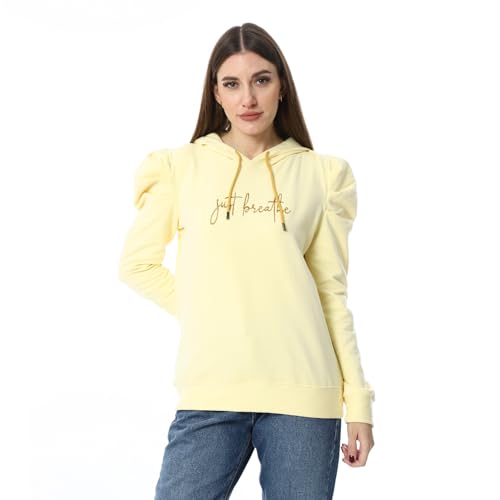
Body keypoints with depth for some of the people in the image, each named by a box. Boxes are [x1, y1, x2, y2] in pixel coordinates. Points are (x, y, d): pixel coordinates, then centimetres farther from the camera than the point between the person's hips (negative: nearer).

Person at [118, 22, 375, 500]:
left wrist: (358, 398, 4)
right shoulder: (181, 167, 7)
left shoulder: (320, 174, 7)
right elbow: (137, 265, 13)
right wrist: (201, 312, 4)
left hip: (303, 390, 0)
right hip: (210, 389, 0)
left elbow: (331, 291, 6)